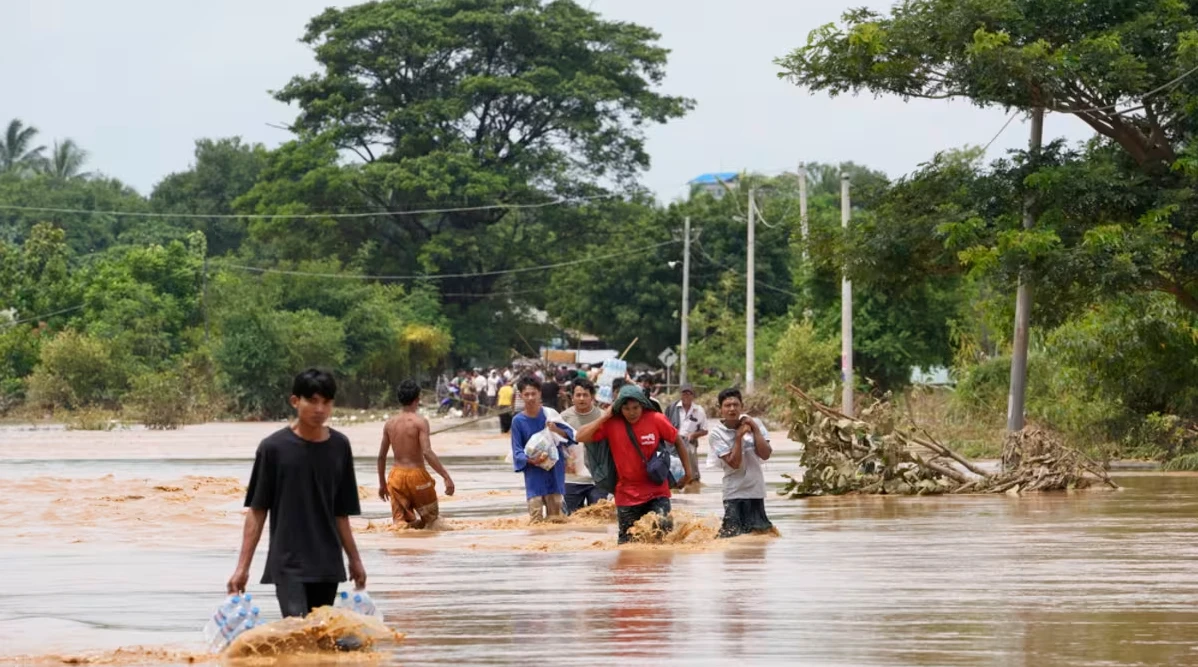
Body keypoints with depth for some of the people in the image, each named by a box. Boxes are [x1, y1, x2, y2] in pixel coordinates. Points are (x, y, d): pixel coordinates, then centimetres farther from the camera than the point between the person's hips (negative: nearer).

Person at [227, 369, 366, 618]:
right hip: (287, 564, -4)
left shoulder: (340, 447, 4)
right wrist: (243, 566, -6)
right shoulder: (274, 447, -6)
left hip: (328, 564, 4)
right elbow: (257, 511, -3)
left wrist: (354, 559, 15)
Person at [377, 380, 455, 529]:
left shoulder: (390, 423, 5)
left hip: (397, 476, 4)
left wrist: (382, 483, 23)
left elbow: (381, 457, 11)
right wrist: (446, 477, -21)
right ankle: (416, 525, -20)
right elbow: (427, 452, -20)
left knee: (400, 523, 10)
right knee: (431, 517, 13)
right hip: (416, 474, -4)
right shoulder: (420, 421, -10)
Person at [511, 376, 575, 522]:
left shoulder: (549, 414, 0)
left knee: (555, 517, 2)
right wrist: (530, 460, -21)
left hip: (554, 471, 1)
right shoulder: (518, 421, -2)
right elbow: (517, 450, -2)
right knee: (536, 517, -7)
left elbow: (570, 435, 1)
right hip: (534, 473, -1)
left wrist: (557, 430, -19)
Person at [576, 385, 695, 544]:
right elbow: (581, 437, -11)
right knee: (627, 542, 5)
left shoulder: (656, 420, -8)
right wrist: (604, 417, -15)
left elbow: (678, 441, 5)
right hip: (627, 494, 1)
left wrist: (688, 470, 7)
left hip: (657, 492, -1)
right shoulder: (611, 424, -7)